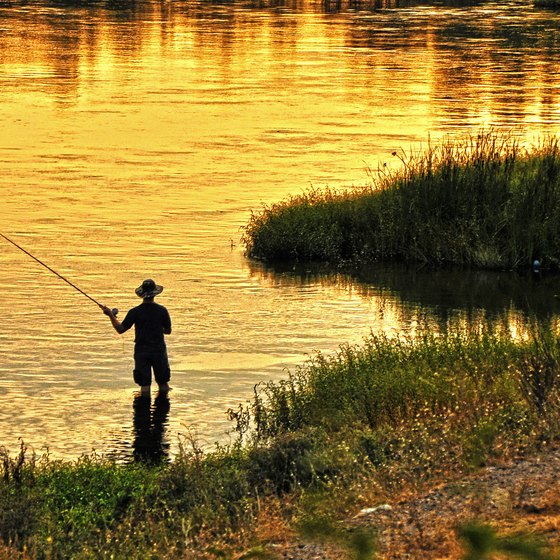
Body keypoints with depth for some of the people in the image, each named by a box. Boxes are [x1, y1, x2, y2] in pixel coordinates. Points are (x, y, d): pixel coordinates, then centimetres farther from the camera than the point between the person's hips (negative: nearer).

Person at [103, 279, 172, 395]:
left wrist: (111, 315, 8)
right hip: (158, 350, 0)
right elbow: (168, 331, 5)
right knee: (163, 382, 11)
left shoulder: (135, 312, -8)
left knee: (144, 383, 3)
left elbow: (120, 329, -3)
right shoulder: (162, 311, -6)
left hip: (141, 351, 0)